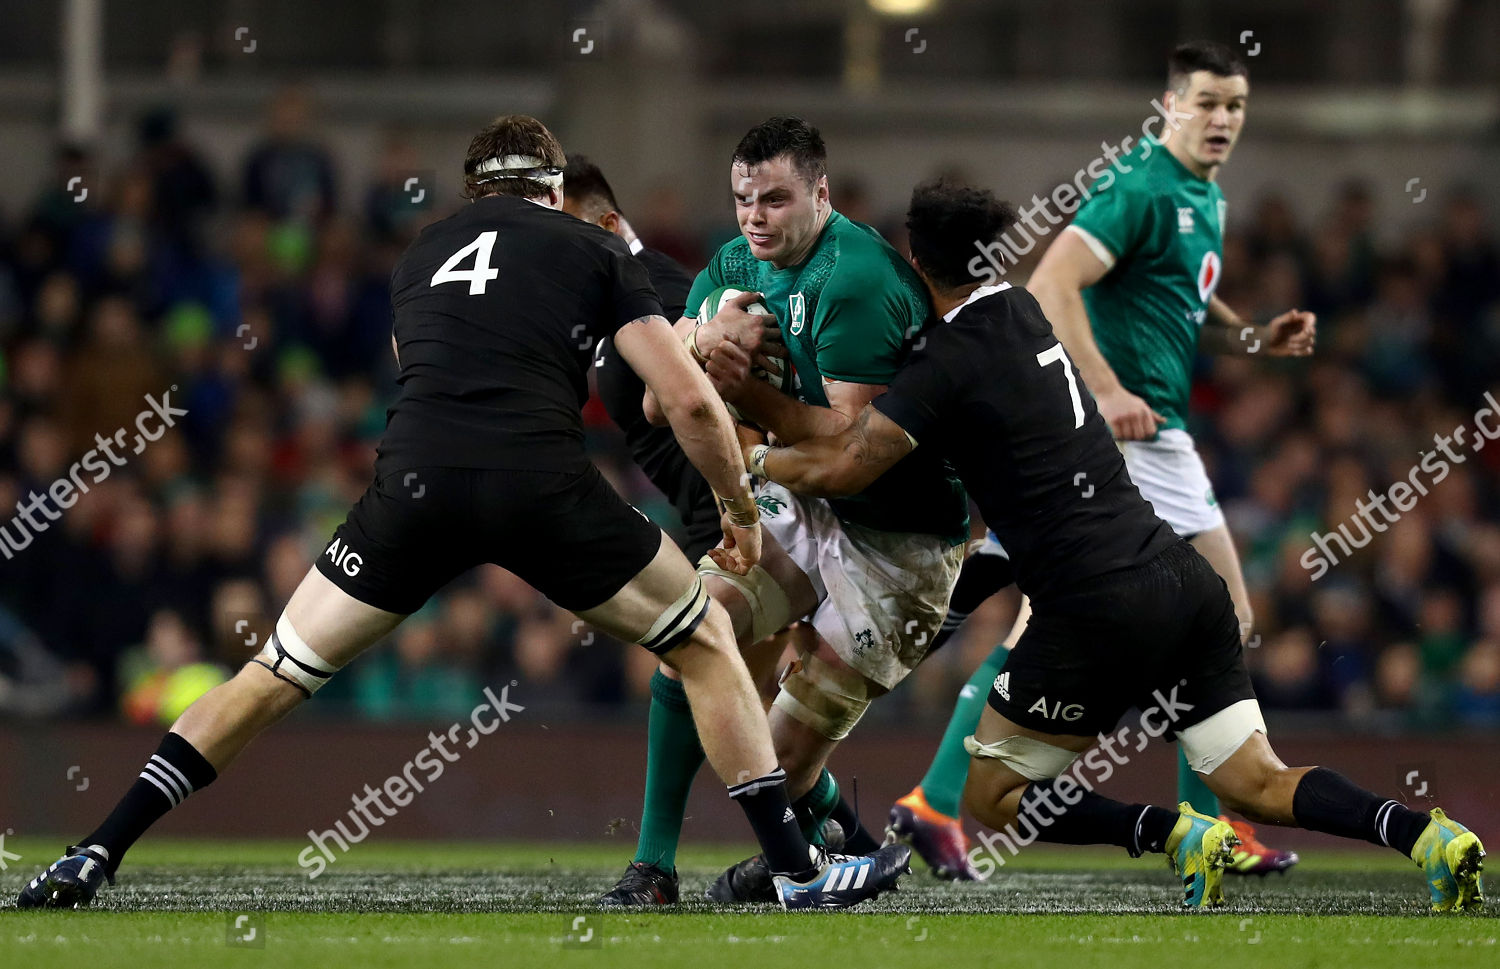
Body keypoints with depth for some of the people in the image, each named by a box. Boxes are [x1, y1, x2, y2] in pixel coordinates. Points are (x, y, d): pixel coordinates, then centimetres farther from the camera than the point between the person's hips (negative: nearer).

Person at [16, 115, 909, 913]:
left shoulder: (422, 255, 28)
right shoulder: (593, 250, 17)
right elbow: (689, 400, 9)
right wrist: (742, 508, 24)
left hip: (415, 484, 2)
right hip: (543, 484, -2)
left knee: (277, 675, 15)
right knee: (706, 642, 19)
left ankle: (93, 859, 8)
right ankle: (799, 869, 16)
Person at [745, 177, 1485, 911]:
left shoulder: (953, 359, -7)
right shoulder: (1022, 313, 16)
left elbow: (842, 468, -9)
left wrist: (755, 455, 9)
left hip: (1098, 615, -7)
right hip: (1184, 577, 7)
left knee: (992, 798, 8)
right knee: (1258, 785, 8)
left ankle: (1172, 835, -13)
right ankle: (1422, 834, -17)